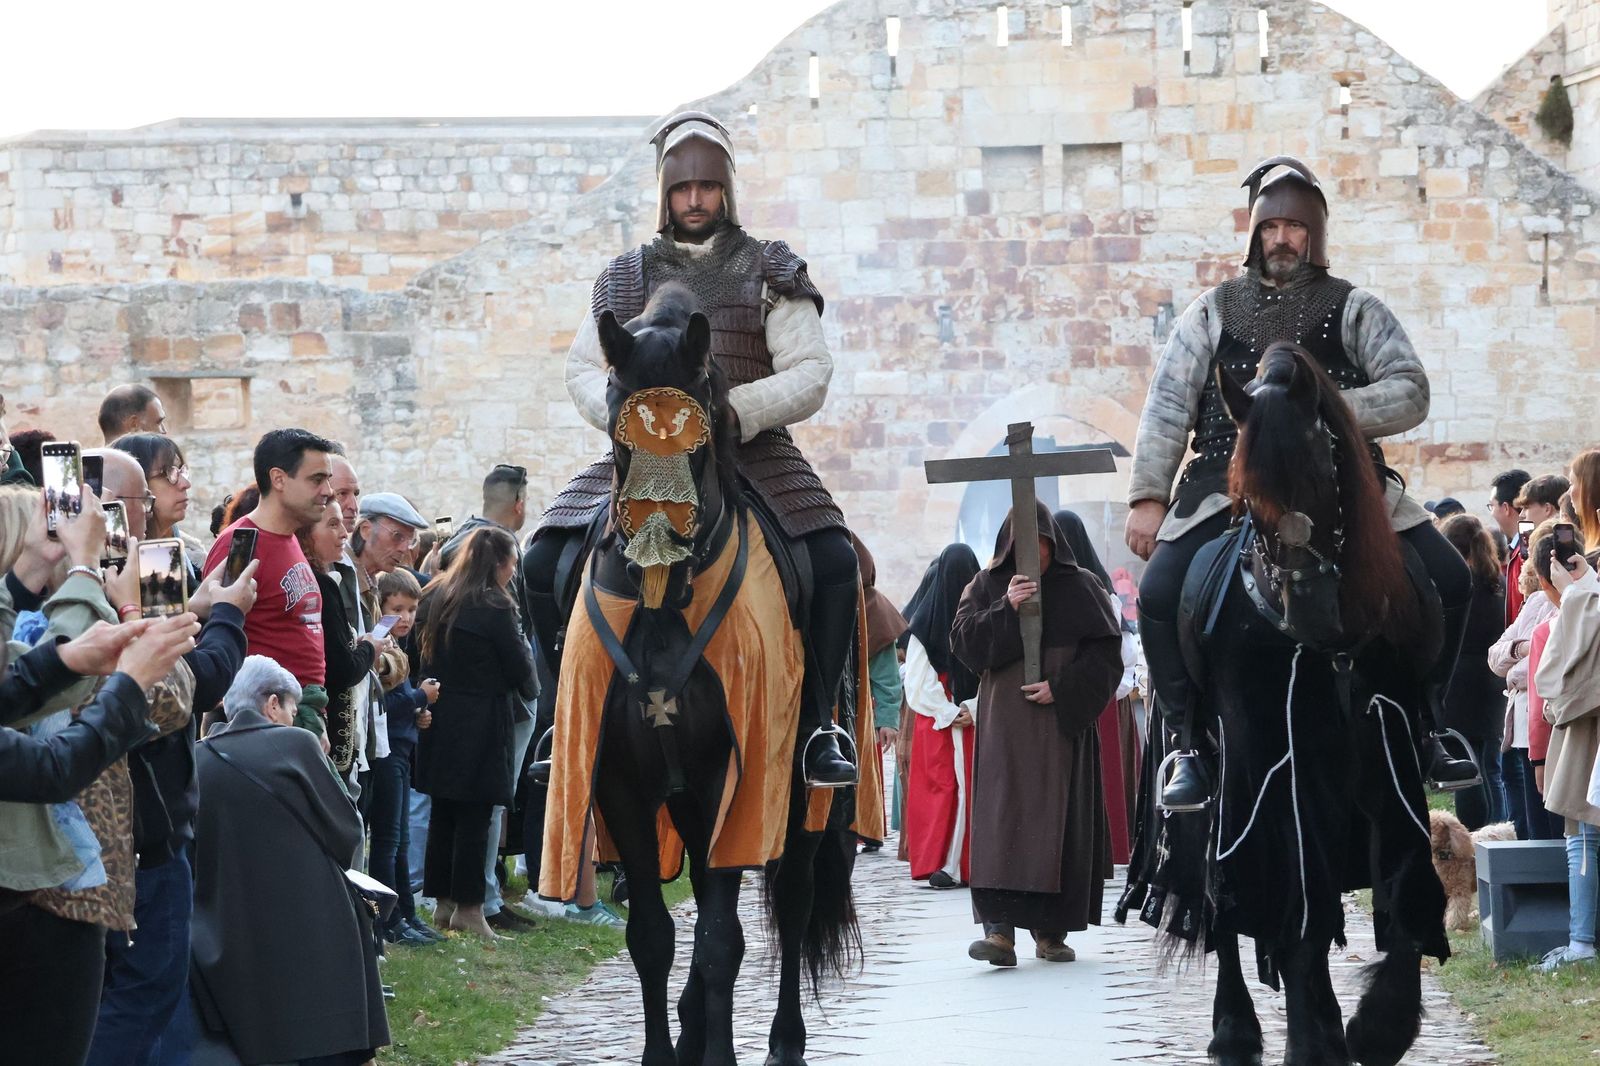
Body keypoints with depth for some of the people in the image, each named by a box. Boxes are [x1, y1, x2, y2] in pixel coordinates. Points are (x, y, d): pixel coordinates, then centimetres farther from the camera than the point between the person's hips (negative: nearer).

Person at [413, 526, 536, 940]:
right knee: (474, 815, -2)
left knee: (443, 812, 12)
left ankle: (442, 902, 17)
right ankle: (468, 907, -1)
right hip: (481, 720, -7)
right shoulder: (495, 609, -14)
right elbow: (520, 669, -9)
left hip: (440, 717, 7)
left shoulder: (435, 599, 7)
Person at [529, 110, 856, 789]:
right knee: (543, 563, -14)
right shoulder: (626, 277, 14)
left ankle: (817, 729, -17)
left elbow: (810, 374, -2)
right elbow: (583, 368, 12)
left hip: (753, 452, -2)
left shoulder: (770, 272, 7)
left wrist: (736, 410, -19)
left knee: (833, 560, -27)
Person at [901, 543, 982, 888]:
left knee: (940, 785, 1)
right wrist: (974, 708, -6)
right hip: (977, 720, 0)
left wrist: (948, 712, -5)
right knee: (973, 786, 4)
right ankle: (970, 861, 5)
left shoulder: (926, 620, -4)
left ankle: (939, 862, -3)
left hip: (936, 720, 0)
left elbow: (919, 679, -5)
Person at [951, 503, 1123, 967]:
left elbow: (1106, 651, 1)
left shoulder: (1081, 588, 6)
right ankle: (999, 928, -19)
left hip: (1064, 723, 0)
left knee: (1060, 820, -1)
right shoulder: (987, 586, 9)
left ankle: (1051, 930, 6)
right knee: (1002, 818, -12)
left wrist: (1062, 688, -11)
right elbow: (962, 641, -1)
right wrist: (1005, 610, -15)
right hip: (1004, 724, 0)